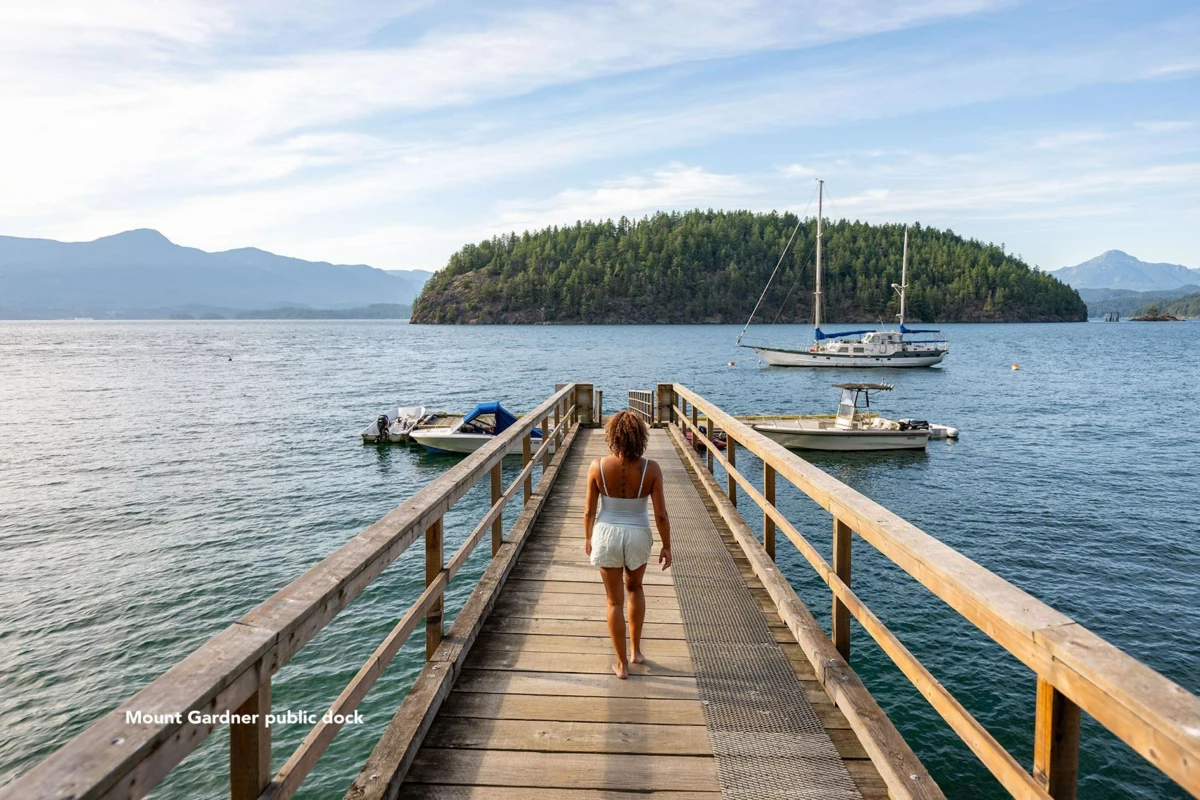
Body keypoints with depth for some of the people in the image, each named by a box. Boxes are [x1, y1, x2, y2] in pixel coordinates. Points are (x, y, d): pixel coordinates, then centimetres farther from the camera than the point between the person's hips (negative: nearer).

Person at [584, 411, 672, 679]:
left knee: (615, 601, 13)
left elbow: (589, 510, -6)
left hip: (607, 535, -1)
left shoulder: (598, 466, -14)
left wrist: (588, 538, 11)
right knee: (634, 588, 29)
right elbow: (660, 514, -12)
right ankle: (636, 650, 32)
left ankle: (622, 664, 22)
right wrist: (667, 547, 1)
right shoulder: (651, 469, -15)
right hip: (638, 536, 1)